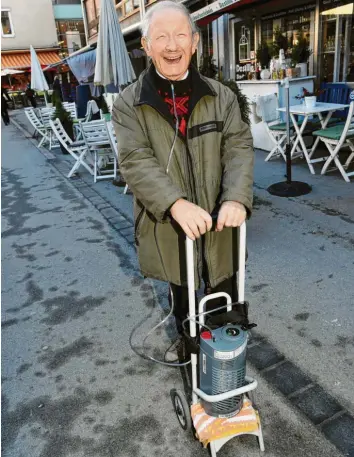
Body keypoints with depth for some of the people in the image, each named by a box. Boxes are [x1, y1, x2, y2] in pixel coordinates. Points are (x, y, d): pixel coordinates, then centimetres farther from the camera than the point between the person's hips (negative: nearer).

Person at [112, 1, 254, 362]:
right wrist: (175, 204, -32)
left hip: (218, 222, 1)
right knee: (180, 292, 24)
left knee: (223, 294, 18)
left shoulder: (221, 97, 0)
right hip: (168, 226, 0)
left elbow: (239, 147, -7)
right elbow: (135, 161, -17)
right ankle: (185, 338, 53)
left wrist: (236, 197, -25)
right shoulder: (129, 104, -7)